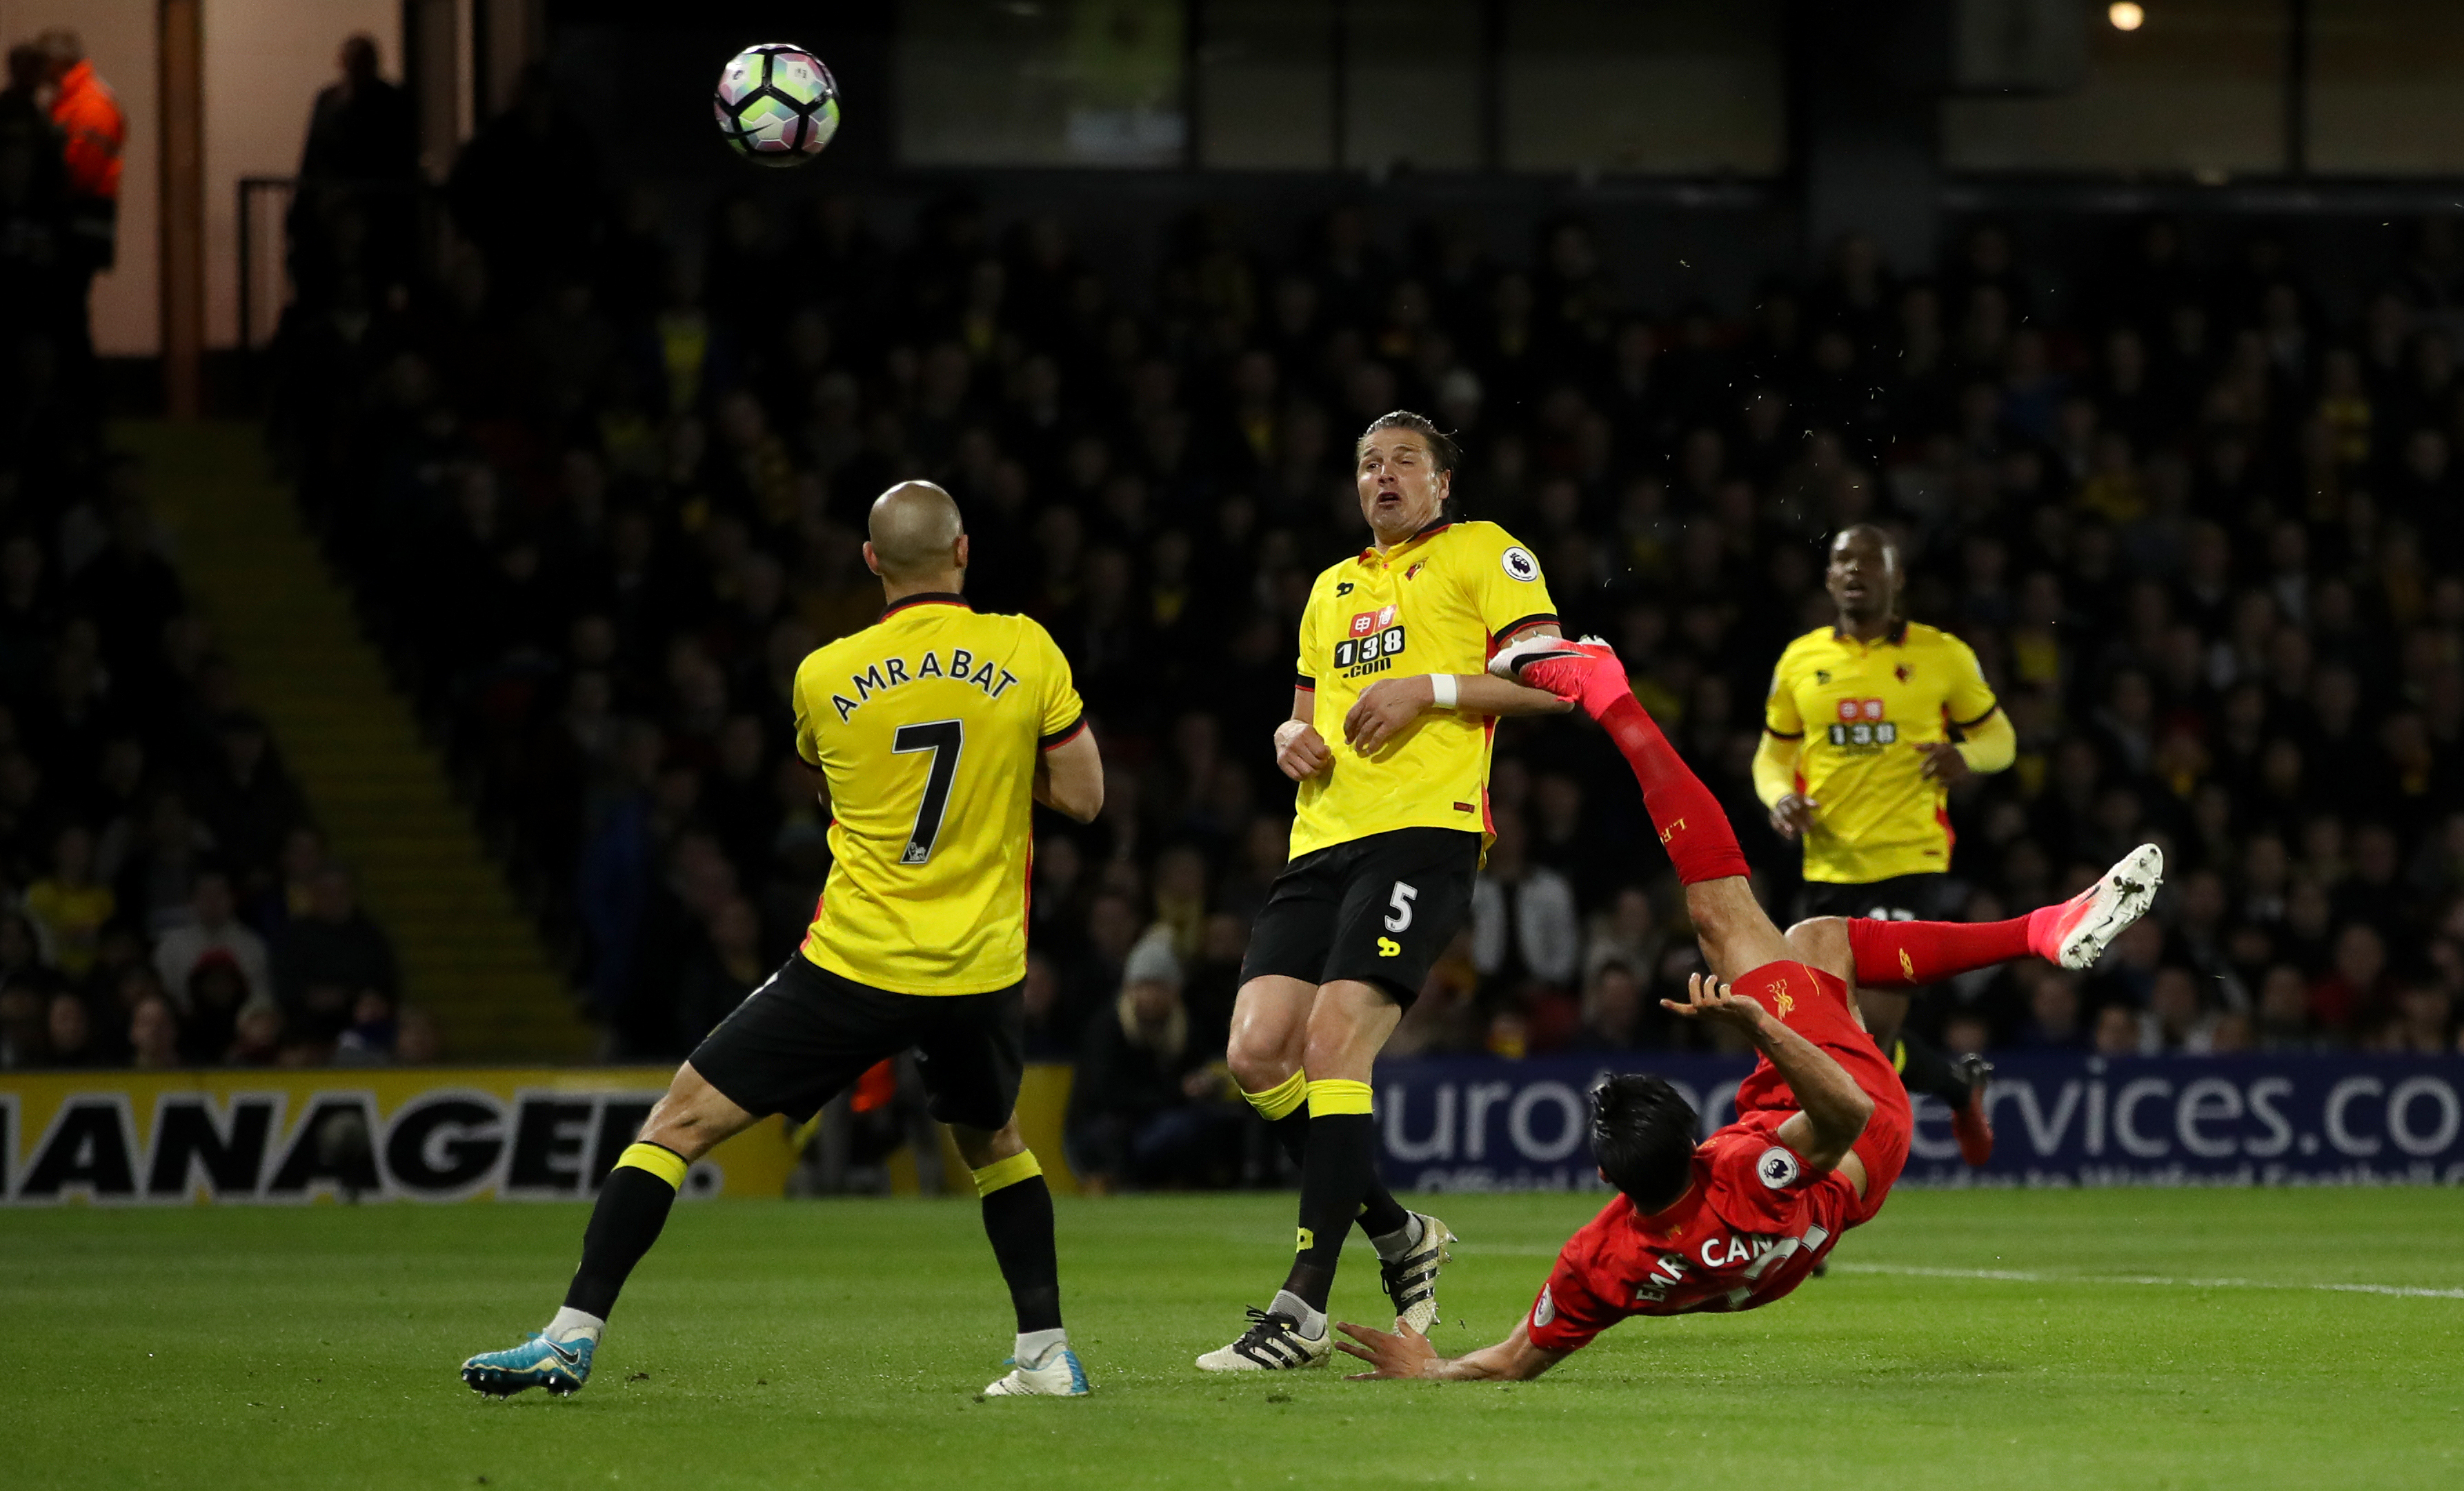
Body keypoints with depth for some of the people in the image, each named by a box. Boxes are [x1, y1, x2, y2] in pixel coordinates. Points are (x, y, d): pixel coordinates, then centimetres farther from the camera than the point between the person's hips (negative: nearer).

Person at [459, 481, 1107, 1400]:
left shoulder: (825, 678, -3)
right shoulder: (1027, 653, -4)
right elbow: (1083, 797, 2)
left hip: (856, 967, -2)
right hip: (981, 973, 2)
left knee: (682, 1120, 4)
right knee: (993, 1142, 30)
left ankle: (574, 1333, -3)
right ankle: (1046, 1352, 23)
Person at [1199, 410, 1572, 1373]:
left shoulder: (1482, 553, 8)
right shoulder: (1332, 588, 28)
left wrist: (1432, 688, -11)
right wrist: (1291, 739, 12)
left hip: (1424, 831, -7)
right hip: (1323, 839, 7)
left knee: (1334, 1042, -21)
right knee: (1258, 1054, -9)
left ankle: (1304, 1310, -22)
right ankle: (1397, 1235, 13)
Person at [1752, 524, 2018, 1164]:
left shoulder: (1942, 656, 0)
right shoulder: (1800, 660, 8)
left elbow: (2000, 737, 11)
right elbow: (1773, 754, 18)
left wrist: (1965, 756, -12)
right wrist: (1780, 798, -5)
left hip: (1910, 864, -4)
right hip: (1829, 867, 4)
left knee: (1876, 1027, -15)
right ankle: (1960, 1083, 38)